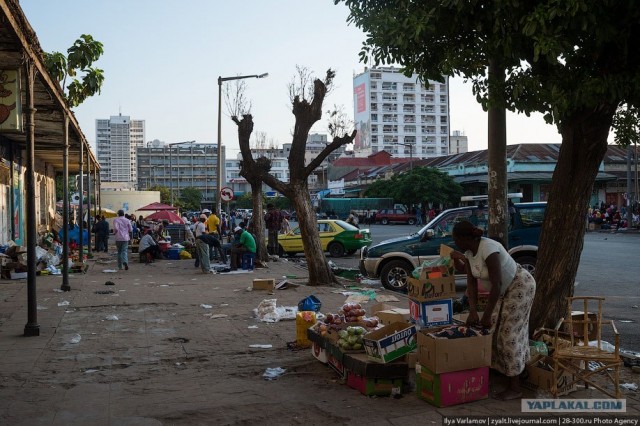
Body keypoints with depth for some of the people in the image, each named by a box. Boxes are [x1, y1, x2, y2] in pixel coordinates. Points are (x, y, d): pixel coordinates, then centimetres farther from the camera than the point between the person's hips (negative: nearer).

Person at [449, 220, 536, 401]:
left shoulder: (488, 249, -32)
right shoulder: (469, 253, -5)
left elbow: (496, 285, -32)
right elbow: (471, 283, -6)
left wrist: (486, 316, -27)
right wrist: (472, 312, -17)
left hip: (520, 286, -9)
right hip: (505, 289, 9)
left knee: (509, 334, -9)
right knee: (496, 330, 9)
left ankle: (515, 388, -2)